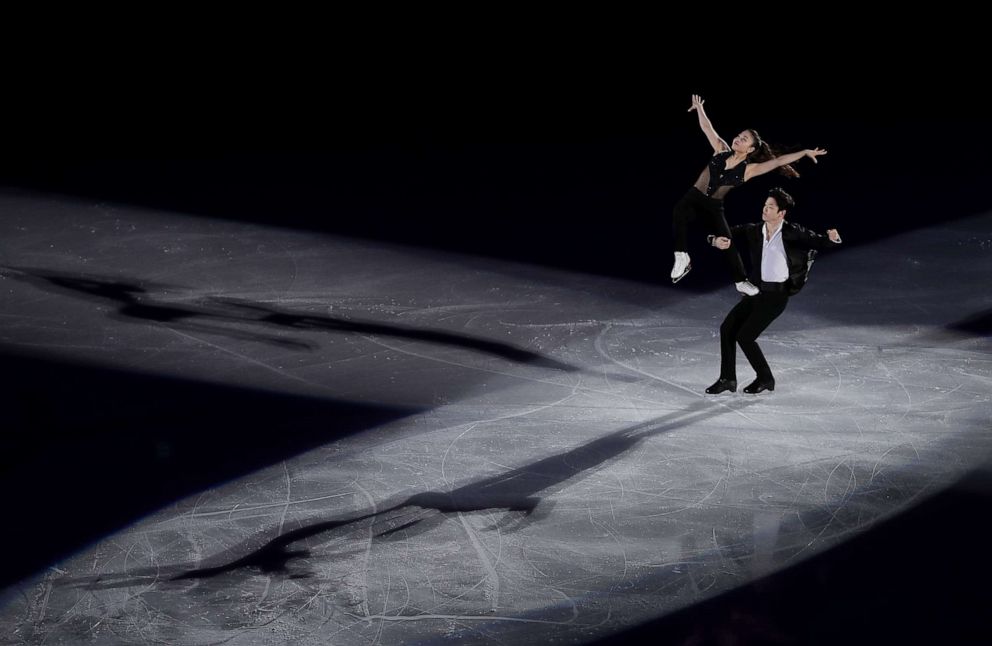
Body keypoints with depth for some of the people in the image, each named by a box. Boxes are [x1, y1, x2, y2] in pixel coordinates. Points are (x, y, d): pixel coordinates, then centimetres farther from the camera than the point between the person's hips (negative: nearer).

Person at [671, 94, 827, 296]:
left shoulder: (749, 169, -8)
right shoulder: (721, 150, -3)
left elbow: (778, 161, -14)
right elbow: (707, 128, 4)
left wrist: (805, 152, -18)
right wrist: (699, 108, 7)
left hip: (713, 206, 0)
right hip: (694, 197, 0)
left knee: (728, 244, 3)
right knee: (679, 213, -34)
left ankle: (741, 282, 21)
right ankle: (682, 258, -30)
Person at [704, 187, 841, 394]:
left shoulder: (792, 233, -11)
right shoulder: (753, 231, 4)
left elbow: (817, 242, -15)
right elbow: (729, 233, 6)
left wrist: (831, 238, -39)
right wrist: (716, 241, -18)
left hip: (777, 294, -6)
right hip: (756, 292, 6)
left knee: (745, 336, -9)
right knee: (727, 329, 4)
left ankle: (765, 378, 11)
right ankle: (728, 379, 16)